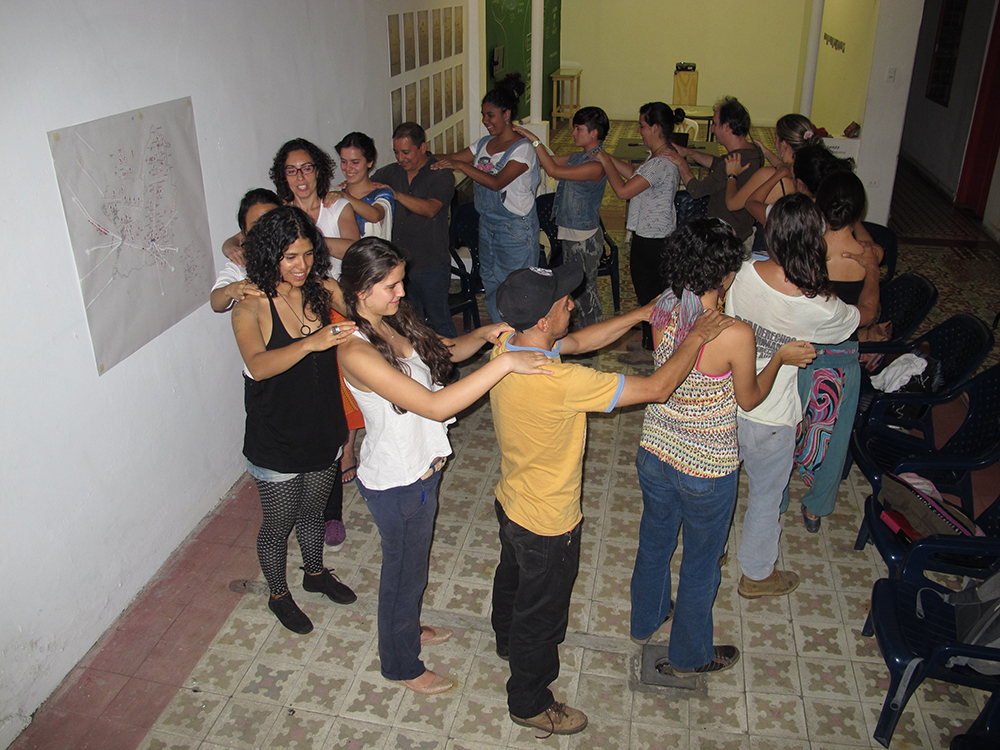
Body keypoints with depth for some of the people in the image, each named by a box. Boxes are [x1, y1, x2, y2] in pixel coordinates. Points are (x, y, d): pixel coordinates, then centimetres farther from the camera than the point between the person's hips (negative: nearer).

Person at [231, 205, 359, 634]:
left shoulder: (322, 290, -7)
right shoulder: (251, 308, -21)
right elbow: (258, 365, -37)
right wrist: (312, 343, -52)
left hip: (323, 431, 4)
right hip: (276, 442, -4)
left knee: (312, 511, 27)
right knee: (278, 525, 16)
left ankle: (316, 573, 53)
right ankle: (278, 594, 42)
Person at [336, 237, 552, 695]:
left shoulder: (394, 321, -4)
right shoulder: (356, 353, -32)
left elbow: (448, 350, 9)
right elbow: (434, 405, -37)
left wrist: (483, 335, -12)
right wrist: (504, 363, -39)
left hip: (420, 466, 8)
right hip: (396, 483, -8)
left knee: (411, 559, 29)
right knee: (404, 568, 14)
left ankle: (407, 627, 56)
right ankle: (401, 665, 40)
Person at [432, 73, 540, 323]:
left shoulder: (522, 149, -15)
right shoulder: (484, 143, 8)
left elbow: (497, 182, -27)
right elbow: (450, 159, 7)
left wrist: (460, 165, -29)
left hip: (515, 229, -8)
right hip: (487, 224, 8)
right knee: (490, 283, 15)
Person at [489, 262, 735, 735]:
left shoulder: (506, 347, -15)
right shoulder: (560, 382, -40)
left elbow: (580, 341, 0)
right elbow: (658, 388, -33)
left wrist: (641, 314, -4)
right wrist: (695, 339, -18)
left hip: (511, 503, 8)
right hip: (547, 524, -8)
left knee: (513, 577, 34)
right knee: (542, 613, 17)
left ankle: (507, 639, 64)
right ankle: (529, 703, 42)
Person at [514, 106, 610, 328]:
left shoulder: (596, 166, -23)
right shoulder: (579, 157, 7)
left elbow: (553, 170, -27)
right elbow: (547, 160, 14)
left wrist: (534, 139, -22)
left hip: (584, 238, -10)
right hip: (570, 234, 10)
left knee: (585, 290, 1)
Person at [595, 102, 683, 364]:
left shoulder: (661, 163, -25)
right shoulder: (663, 156, 7)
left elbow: (623, 190, -27)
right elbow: (635, 174, 20)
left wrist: (605, 162, -14)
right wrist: (608, 158, 12)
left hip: (650, 237, -10)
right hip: (655, 233, 10)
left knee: (647, 291, 3)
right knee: (654, 289, 19)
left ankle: (650, 348, 16)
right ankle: (650, 340, 33)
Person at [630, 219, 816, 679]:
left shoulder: (663, 310, -12)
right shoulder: (736, 335, -28)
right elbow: (749, 399, -11)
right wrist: (781, 358, 2)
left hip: (655, 453, 5)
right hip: (706, 470, -5)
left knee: (654, 540, 28)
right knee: (701, 563, 18)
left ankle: (646, 620, 53)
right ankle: (689, 656, 40)